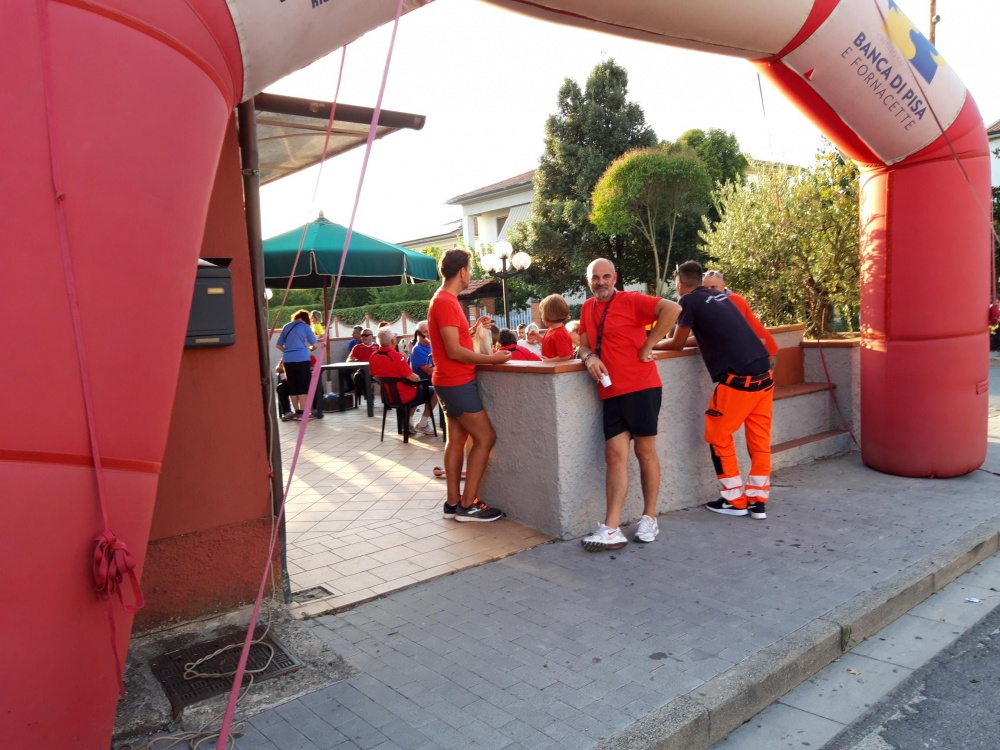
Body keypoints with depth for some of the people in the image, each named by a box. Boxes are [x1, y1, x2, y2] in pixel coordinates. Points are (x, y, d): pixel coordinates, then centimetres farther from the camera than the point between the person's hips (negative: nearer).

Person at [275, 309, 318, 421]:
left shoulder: (286, 327, 15)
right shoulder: (305, 326, 3)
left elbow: (278, 345, 15)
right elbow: (314, 345, 0)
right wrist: (309, 349, 20)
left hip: (288, 360, 4)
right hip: (302, 359, -4)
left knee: (292, 387, 10)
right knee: (303, 386, 0)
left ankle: (297, 412, 13)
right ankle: (302, 413, -3)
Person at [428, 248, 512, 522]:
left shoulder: (445, 300, 14)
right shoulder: (445, 302, -19)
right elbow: (454, 351, -23)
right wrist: (491, 359, -18)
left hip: (454, 381, 10)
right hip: (457, 383, -10)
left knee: (457, 439, 11)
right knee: (485, 438, -6)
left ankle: (453, 502, 15)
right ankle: (467, 505, -2)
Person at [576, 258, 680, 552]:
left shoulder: (630, 300, -6)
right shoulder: (588, 308, 14)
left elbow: (672, 309, -17)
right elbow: (584, 345, 19)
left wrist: (647, 346, -15)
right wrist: (590, 358, -5)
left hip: (641, 387, -5)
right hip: (611, 392, 5)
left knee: (645, 451, 5)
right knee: (615, 455, 0)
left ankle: (649, 519, 18)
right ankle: (611, 529, -3)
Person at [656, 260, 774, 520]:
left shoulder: (690, 301, 0)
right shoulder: (720, 296, 21)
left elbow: (677, 344, 8)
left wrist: (652, 344, 24)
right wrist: (692, 336, 39)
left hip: (737, 376, -7)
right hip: (762, 371, 7)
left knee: (718, 437, 8)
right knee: (759, 438, 12)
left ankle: (734, 501, 14)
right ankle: (758, 501, 18)